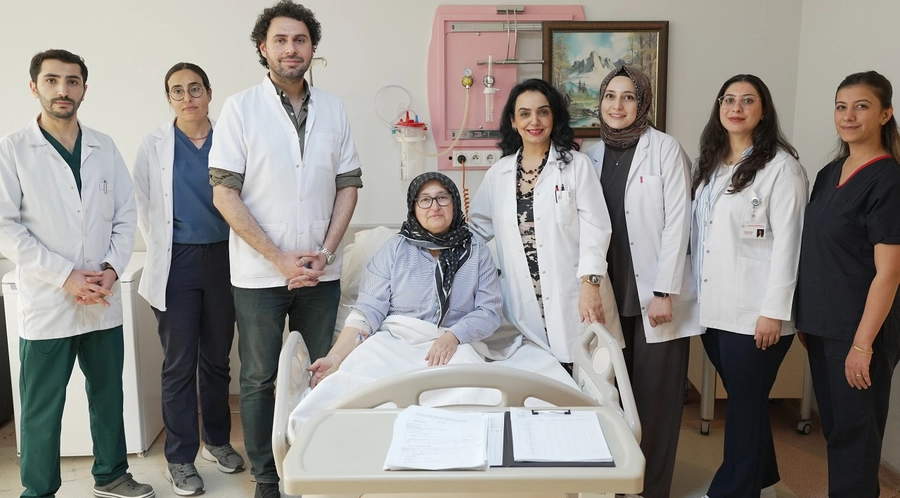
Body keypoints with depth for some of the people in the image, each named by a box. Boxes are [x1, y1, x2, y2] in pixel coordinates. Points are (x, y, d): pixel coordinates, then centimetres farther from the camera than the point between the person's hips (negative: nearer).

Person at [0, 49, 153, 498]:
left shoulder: (104, 147, 8)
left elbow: (126, 214, 8)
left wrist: (112, 269, -7)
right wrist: (66, 276, -15)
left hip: (104, 301, 4)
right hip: (46, 304, -3)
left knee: (109, 395, 15)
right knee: (42, 409, 5)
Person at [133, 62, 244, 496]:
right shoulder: (154, 145, 2)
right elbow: (143, 206, 6)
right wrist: (161, 253, 5)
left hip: (223, 258, 1)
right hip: (177, 263, -1)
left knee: (217, 357, 13)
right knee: (179, 363, 3)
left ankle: (218, 440, 29)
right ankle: (180, 457, 16)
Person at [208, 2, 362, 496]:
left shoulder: (332, 108, 5)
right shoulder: (240, 107, -4)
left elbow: (348, 185, 7)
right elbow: (224, 193, -8)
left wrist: (325, 252, -6)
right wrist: (281, 260, -13)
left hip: (321, 271, 3)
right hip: (259, 274, -2)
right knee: (260, 378, 8)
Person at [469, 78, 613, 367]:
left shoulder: (577, 165, 0)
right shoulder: (498, 173, 10)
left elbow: (595, 228, -5)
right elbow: (478, 227, 20)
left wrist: (590, 285, -13)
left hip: (570, 299, -2)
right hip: (523, 305, 3)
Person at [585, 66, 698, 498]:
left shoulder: (665, 148, -5)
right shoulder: (594, 155, 10)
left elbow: (677, 222, -10)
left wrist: (664, 292, -14)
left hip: (656, 294, -4)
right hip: (613, 295, 4)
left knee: (656, 397, 1)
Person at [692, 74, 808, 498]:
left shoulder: (781, 166, -8)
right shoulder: (710, 164, 13)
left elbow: (787, 242, -13)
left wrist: (774, 311, -16)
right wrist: (687, 291, 9)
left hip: (753, 312, -6)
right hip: (713, 307, 6)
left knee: (745, 404, 4)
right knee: (744, 399, 17)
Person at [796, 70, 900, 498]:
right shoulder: (829, 173, 9)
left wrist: (863, 344, -18)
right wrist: (805, 317, 13)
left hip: (858, 331, -7)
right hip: (822, 325, 7)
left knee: (854, 433, 6)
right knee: (833, 426, 17)